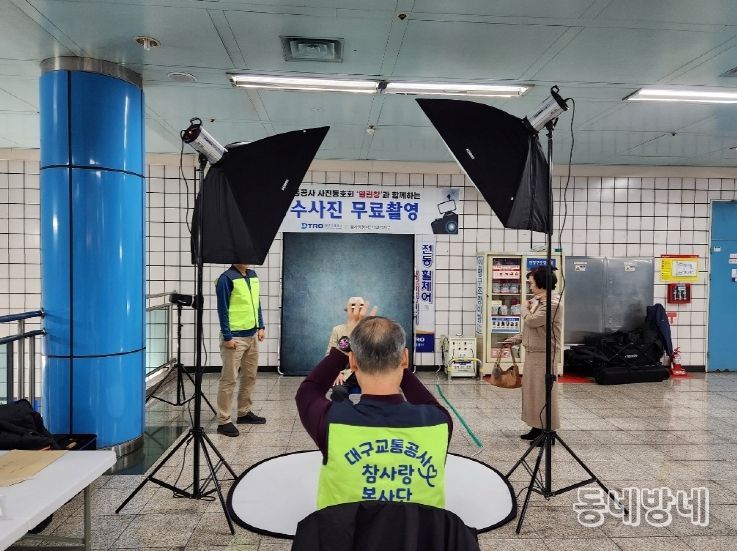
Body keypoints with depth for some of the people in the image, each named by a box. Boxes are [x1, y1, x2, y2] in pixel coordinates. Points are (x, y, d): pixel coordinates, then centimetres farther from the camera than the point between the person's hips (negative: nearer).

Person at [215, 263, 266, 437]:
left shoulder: (253, 275, 10)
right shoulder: (226, 278, -12)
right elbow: (222, 310, -13)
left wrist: (261, 327, 11)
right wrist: (227, 337, -15)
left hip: (252, 335, 8)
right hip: (235, 337, -7)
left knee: (250, 376, 15)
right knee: (229, 380, -2)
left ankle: (244, 412, 28)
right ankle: (223, 421, 6)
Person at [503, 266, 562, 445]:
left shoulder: (552, 303, -17)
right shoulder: (537, 300, 12)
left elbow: (532, 321, -22)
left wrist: (525, 310, -3)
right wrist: (515, 340, 12)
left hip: (544, 354, -9)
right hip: (533, 352, 10)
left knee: (544, 391, -2)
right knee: (532, 389, 15)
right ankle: (537, 428, 26)